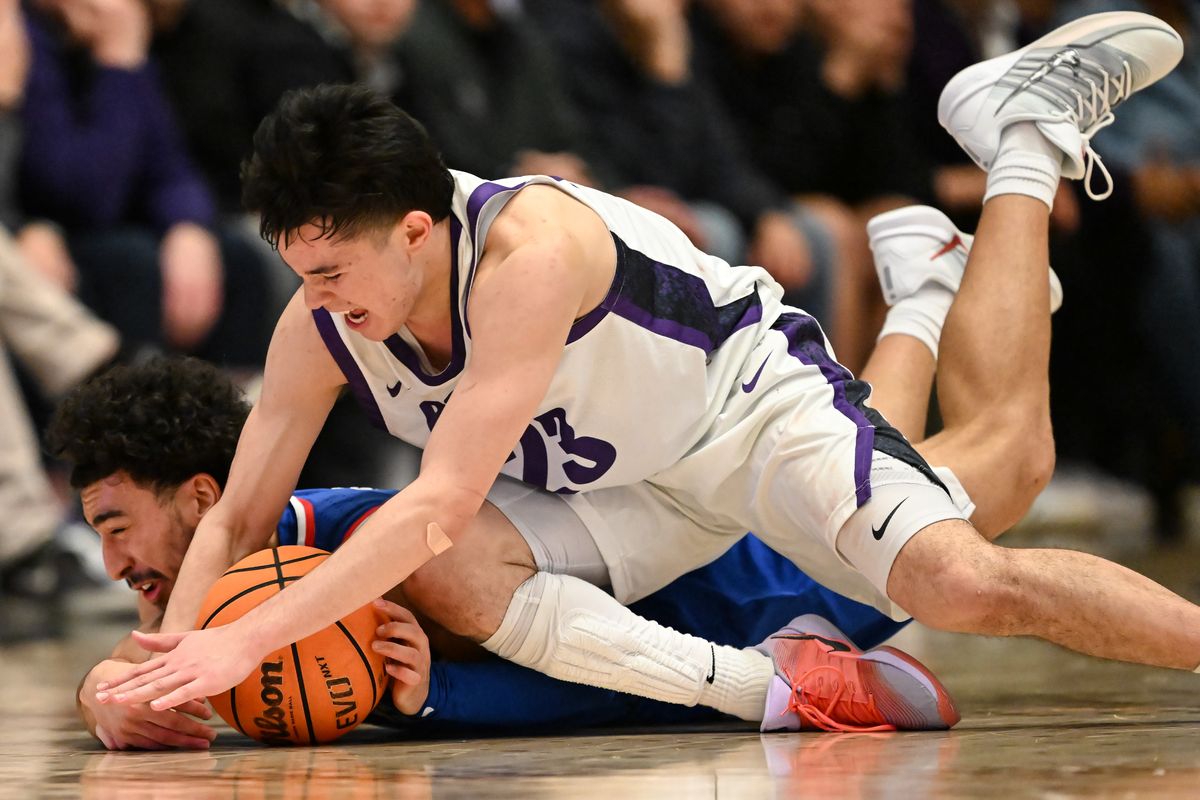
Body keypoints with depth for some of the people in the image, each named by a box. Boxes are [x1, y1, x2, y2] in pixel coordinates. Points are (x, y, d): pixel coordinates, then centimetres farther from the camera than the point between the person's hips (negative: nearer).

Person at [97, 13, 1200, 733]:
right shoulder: (318, 327, -17)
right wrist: (176, 665, -26)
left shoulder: (529, 253, -38)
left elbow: (441, 507, -43)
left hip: (750, 399, -5)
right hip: (630, 494, 5)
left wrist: (246, 642, -48)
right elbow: (233, 523, -7)